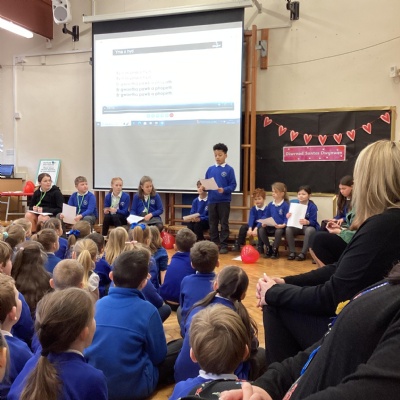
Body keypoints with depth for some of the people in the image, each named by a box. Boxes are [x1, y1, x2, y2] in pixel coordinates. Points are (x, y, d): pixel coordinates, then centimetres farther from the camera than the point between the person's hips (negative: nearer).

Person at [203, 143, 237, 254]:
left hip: (224, 201, -4)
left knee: (224, 223, 5)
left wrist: (224, 190, -21)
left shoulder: (229, 169, -4)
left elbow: (233, 185, -7)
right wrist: (204, 187, -10)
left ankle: (224, 245, 12)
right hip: (212, 201, 4)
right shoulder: (210, 169, 7)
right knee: (212, 224, 10)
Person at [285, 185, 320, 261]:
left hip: (308, 226, -3)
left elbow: (313, 221, -14)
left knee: (309, 230, -37)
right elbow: (290, 217, 4)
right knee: (288, 229, -27)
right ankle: (292, 252, -17)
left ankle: (303, 253, -25)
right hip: (296, 226, 3)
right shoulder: (294, 204, 1)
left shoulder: (312, 206, -10)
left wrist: (307, 222, -37)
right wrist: (288, 216, -21)